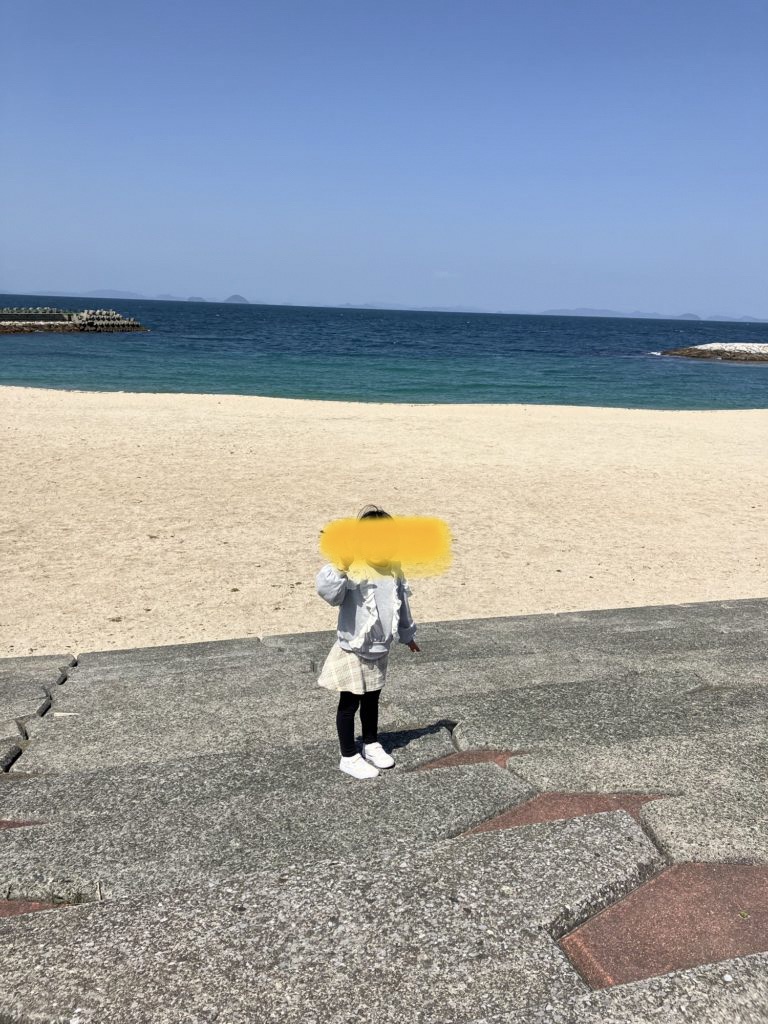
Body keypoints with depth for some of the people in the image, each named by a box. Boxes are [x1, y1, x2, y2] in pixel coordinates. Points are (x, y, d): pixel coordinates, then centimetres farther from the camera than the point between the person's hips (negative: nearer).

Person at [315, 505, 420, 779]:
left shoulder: (393, 569, -1)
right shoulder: (352, 569, -23)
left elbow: (401, 605, 15)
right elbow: (328, 592, -42)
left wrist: (407, 634, 26)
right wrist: (340, 566, -58)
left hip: (380, 651, 6)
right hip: (353, 651, -6)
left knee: (372, 700, 22)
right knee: (349, 704, 8)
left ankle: (371, 745, 41)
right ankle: (349, 758, 22)